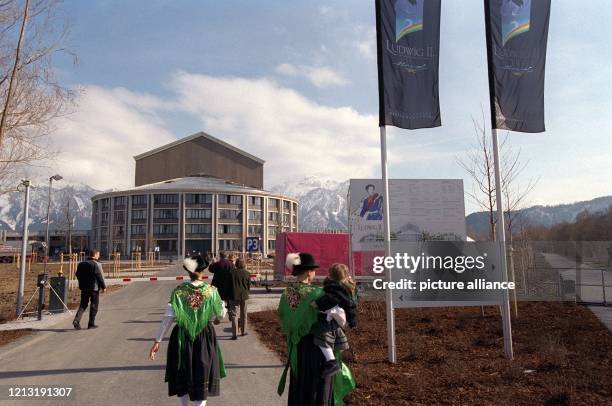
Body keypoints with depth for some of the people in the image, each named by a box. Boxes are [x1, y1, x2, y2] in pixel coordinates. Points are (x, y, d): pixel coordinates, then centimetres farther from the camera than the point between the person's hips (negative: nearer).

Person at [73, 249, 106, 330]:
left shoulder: (81, 264, 10)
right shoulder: (96, 264, -11)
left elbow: (77, 275, 15)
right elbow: (100, 276, -14)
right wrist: (103, 287, -7)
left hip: (84, 288, 6)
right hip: (94, 287, -6)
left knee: (83, 304, 13)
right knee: (94, 305, 4)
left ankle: (76, 320, -6)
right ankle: (91, 324, 8)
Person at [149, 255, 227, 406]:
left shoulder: (179, 291, -7)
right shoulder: (211, 290, -8)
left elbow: (168, 317, -12)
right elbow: (221, 315, 0)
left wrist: (158, 341, -7)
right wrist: (214, 319, 23)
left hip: (182, 337, 1)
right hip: (205, 337, -1)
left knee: (182, 376, 21)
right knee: (203, 377, 10)